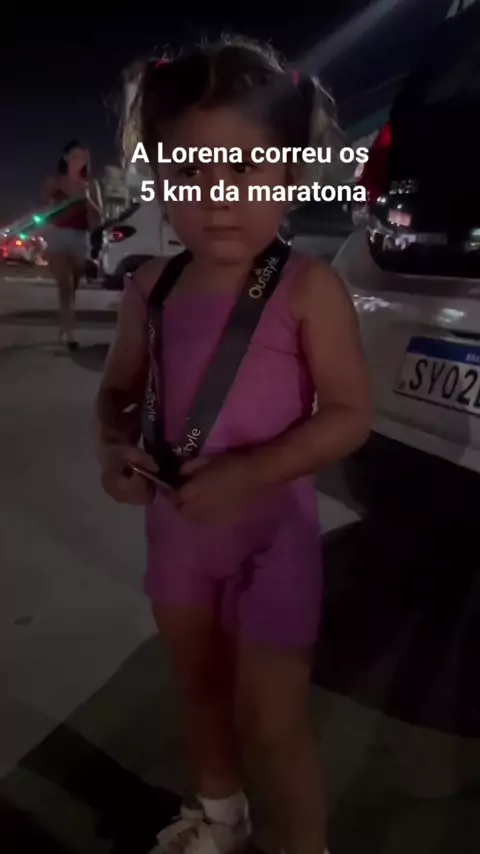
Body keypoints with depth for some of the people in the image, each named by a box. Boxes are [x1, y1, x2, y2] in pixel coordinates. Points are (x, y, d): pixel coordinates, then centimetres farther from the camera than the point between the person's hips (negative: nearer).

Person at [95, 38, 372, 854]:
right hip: (176, 525, 6)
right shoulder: (152, 288, -4)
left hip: (270, 531, -5)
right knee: (199, 683, 26)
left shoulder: (308, 287, -17)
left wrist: (251, 473, -28)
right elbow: (118, 390, 7)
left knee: (271, 724, 6)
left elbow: (349, 414, -17)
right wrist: (114, 447, -14)